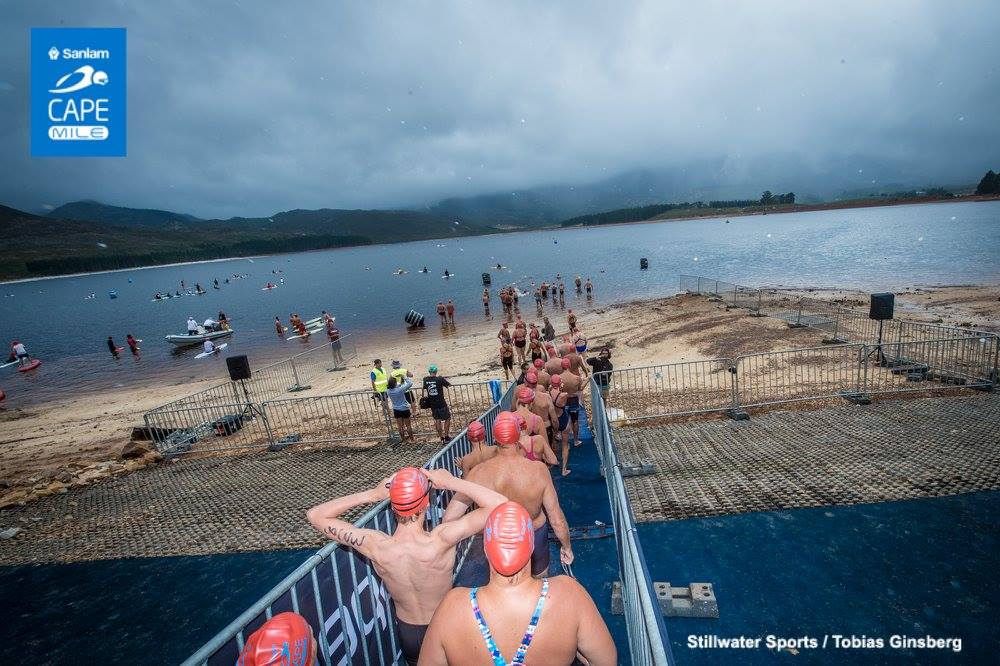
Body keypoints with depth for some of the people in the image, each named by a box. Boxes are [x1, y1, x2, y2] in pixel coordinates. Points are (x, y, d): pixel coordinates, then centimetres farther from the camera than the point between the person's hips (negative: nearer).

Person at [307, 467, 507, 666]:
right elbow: (501, 505, -36)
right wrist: (452, 482, -31)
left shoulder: (376, 546, -30)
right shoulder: (442, 540, -37)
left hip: (406, 634, 2)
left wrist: (371, 494, -22)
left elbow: (316, 515, -18)